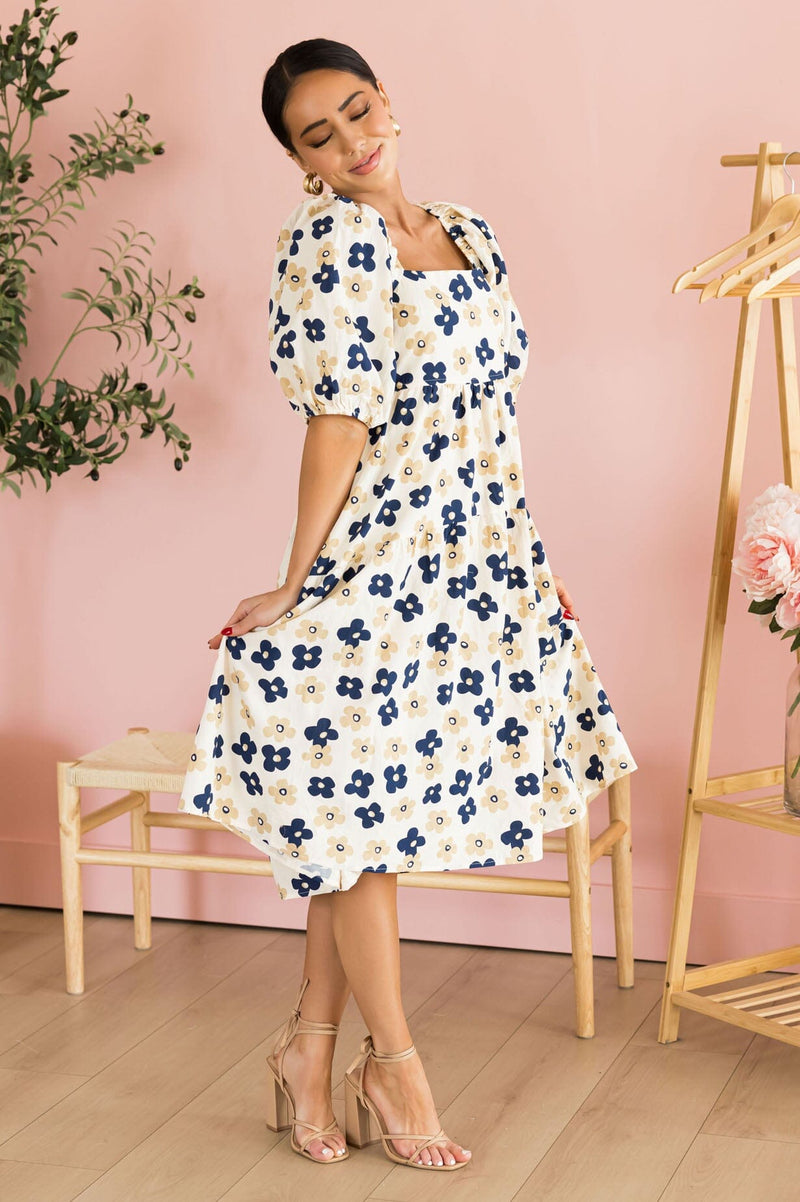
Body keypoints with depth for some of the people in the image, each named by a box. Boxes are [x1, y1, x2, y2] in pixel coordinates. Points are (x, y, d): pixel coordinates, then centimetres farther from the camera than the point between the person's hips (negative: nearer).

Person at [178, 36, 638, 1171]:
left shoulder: (468, 232, 11)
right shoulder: (325, 242, -11)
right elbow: (339, 426, -14)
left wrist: (524, 558, 15)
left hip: (475, 556, 7)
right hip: (377, 560, -7)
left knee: (361, 816, 12)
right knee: (362, 809, 4)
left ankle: (310, 1044, 23)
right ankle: (390, 1063, 17)